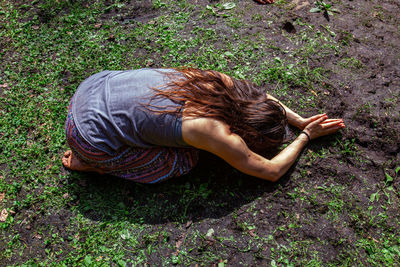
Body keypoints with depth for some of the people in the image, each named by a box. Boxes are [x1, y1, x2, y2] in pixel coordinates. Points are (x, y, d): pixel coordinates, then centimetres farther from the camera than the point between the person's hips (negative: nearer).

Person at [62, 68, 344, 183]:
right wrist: (305, 136, 6)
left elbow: (261, 96, 18)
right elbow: (273, 171, -6)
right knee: (184, 161, 2)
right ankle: (90, 163, 7)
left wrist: (301, 121, 16)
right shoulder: (219, 135, -20)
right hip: (90, 135, -7)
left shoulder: (220, 82, -3)